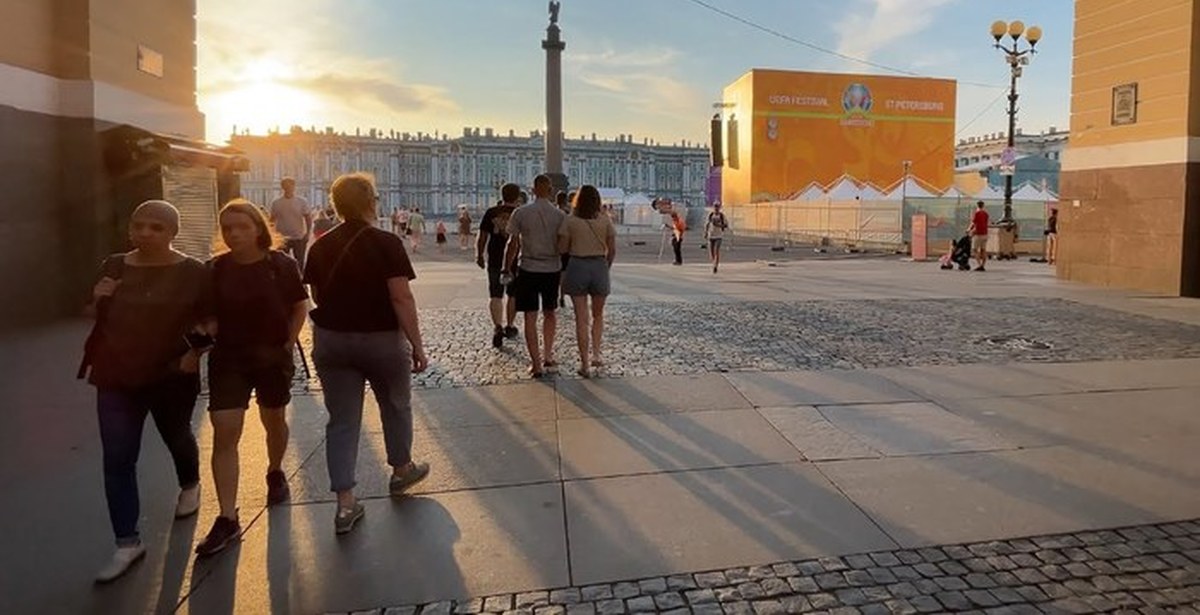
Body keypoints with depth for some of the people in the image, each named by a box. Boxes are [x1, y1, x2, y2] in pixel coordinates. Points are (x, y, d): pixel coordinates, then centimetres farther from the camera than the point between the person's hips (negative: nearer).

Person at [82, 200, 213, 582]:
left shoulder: (192, 272, -11)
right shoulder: (114, 266, 1)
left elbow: (212, 320, -4)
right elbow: (96, 318, 12)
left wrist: (198, 350, -19)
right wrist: (99, 299, -9)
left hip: (172, 377, -3)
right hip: (116, 378, 3)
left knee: (177, 438, 20)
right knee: (117, 460, 1)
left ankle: (190, 486, 51)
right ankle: (128, 543, 10)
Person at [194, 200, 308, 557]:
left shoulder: (281, 265, -8)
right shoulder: (215, 269, -4)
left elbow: (299, 306, 1)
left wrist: (289, 342, -5)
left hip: (273, 356, 0)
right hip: (228, 358, 1)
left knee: (273, 421, 18)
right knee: (224, 434, -7)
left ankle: (275, 474, 48)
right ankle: (227, 519, -1)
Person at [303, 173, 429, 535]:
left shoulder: (321, 247, 1)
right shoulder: (387, 244, -13)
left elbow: (317, 296, 8)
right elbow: (401, 298, -18)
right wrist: (417, 345, -14)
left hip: (330, 341, 4)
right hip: (381, 340, -3)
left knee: (341, 420, 7)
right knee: (396, 406, 20)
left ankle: (345, 504, 6)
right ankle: (401, 470, 38)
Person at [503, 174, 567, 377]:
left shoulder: (520, 213, -6)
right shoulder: (559, 215, -2)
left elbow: (513, 244, -4)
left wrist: (507, 268, 7)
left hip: (528, 269, -2)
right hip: (552, 269, 2)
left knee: (530, 317, 4)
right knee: (549, 313, 20)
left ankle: (536, 364, 3)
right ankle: (547, 357, 21)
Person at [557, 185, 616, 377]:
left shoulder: (570, 221, -5)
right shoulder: (605, 220, -1)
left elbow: (562, 249, -5)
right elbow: (612, 250, 1)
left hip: (577, 266, -1)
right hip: (599, 266, 1)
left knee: (581, 318, 5)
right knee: (598, 314, 20)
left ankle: (585, 363, 7)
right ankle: (595, 354, 13)